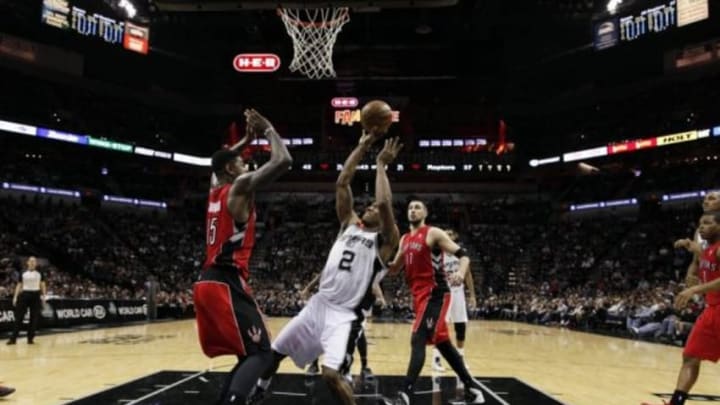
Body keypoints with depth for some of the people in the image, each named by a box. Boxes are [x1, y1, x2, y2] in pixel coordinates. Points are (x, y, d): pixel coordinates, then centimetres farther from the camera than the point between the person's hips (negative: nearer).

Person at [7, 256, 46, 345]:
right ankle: (13, 338, 1)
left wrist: (44, 296, -2)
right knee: (19, 317, -3)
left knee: (34, 318, 1)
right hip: (25, 295, 0)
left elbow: (43, 285, 8)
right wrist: (15, 297, 1)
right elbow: (19, 285, 8)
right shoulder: (23, 273, 6)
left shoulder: (39, 273, 6)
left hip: (36, 295, 0)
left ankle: (30, 338, 8)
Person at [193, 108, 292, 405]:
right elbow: (283, 161, -14)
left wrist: (247, 138, 39)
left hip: (207, 282, 9)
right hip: (227, 283, -9)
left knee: (247, 354, 18)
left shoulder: (215, 190, 18)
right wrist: (269, 130, 2)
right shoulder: (241, 186, -6)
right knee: (260, 353, -8)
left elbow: (222, 162, 42)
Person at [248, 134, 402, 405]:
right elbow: (342, 183, 4)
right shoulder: (350, 224, 12)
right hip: (318, 305, 6)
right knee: (273, 352, 17)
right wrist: (362, 146, 2)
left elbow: (384, 203, -22)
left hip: (345, 315, -6)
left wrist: (381, 164, -10)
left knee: (332, 374, -26)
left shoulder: (386, 240, -3)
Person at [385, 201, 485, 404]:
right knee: (442, 343, 13)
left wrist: (460, 273, -32)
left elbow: (463, 255, -11)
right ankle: (472, 388, 25)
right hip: (419, 296, 9)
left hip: (435, 294, -8)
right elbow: (394, 268, 24)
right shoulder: (404, 239, 16)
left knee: (418, 341, -17)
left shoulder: (434, 233, -6)